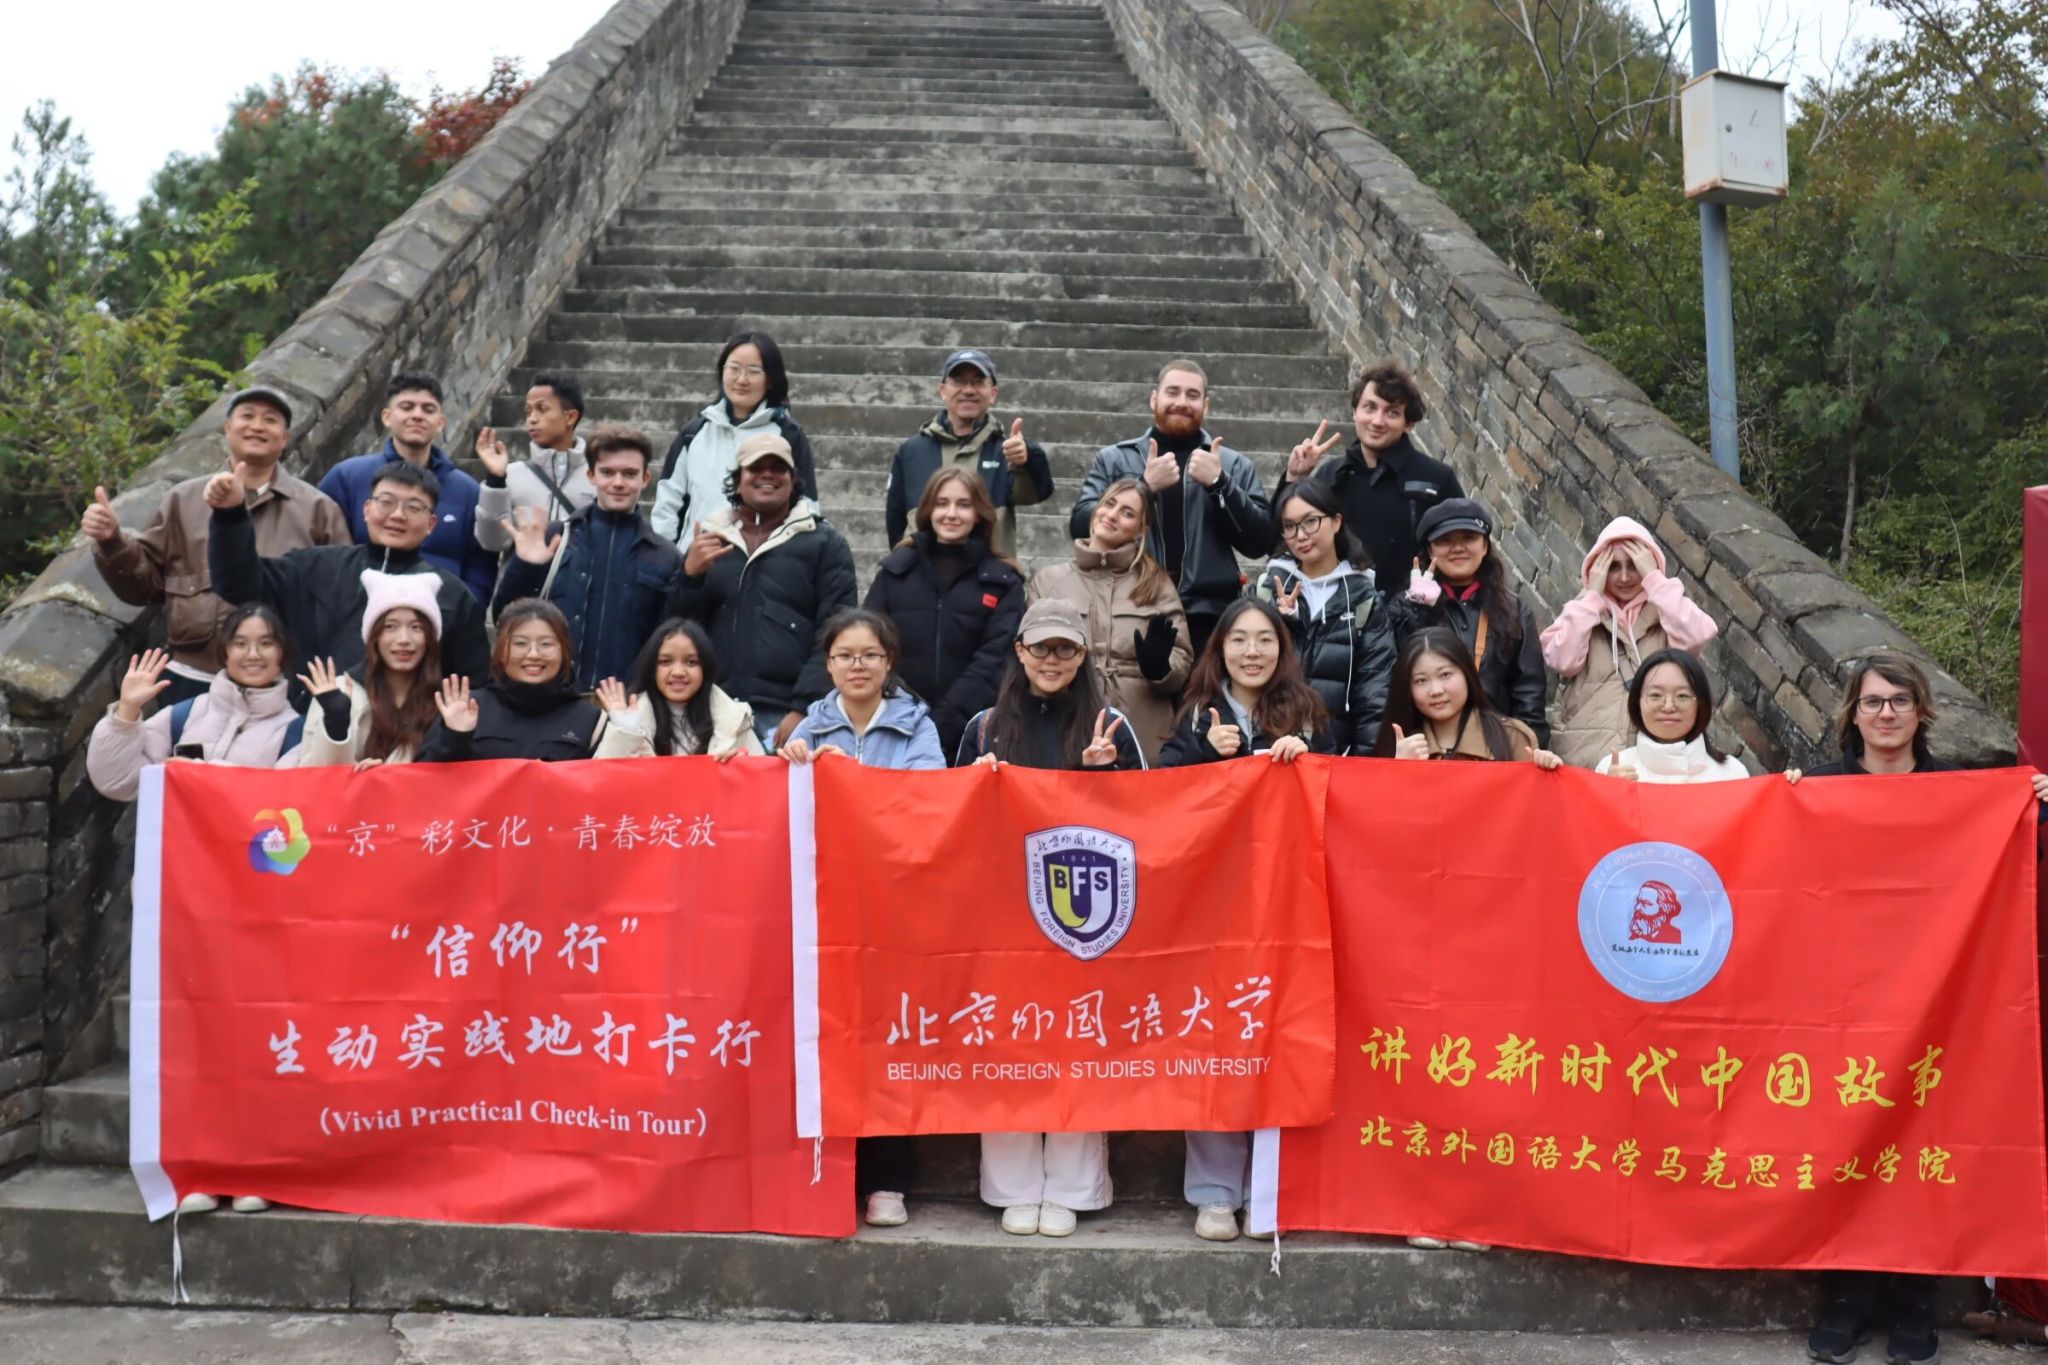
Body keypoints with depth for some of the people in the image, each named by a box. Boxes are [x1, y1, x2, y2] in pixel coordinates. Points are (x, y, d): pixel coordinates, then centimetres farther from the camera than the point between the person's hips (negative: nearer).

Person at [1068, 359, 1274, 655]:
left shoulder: (1234, 465, 10)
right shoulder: (1114, 459, 10)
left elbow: (1261, 542, 3)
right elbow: (1081, 527, -1)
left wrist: (1218, 483, -9)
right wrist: (1145, 486, -10)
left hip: (1208, 618, 0)